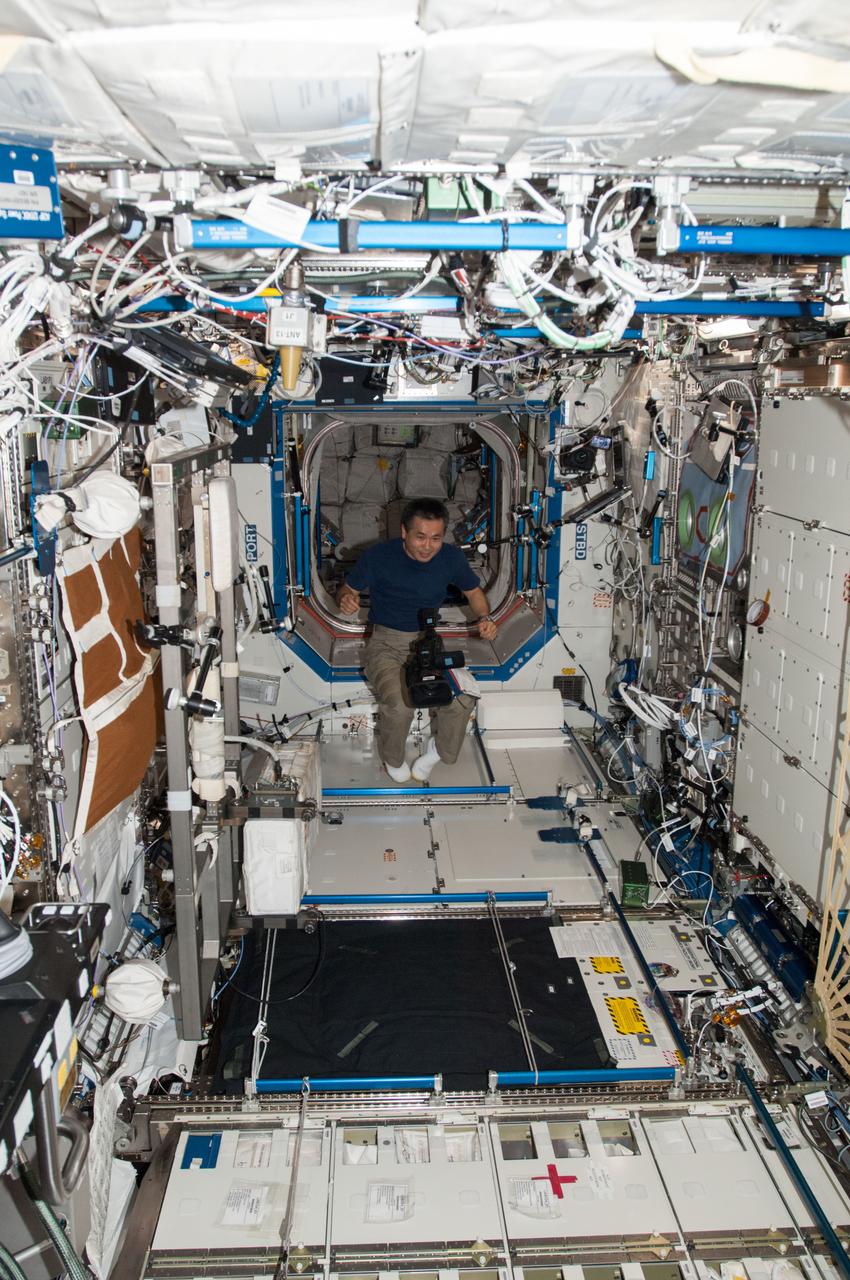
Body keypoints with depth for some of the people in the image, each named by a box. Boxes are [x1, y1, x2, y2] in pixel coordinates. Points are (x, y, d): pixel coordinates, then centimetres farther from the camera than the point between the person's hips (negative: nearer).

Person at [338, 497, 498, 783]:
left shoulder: (451, 558, -6)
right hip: (386, 643, -2)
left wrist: (484, 617, -9)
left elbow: (473, 591, 13)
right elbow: (348, 589, 1)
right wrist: (347, 600, -25)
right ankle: (392, 759, 3)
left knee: (464, 698, -26)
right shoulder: (378, 557, -15)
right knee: (399, 703, -33)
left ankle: (438, 751, 8)